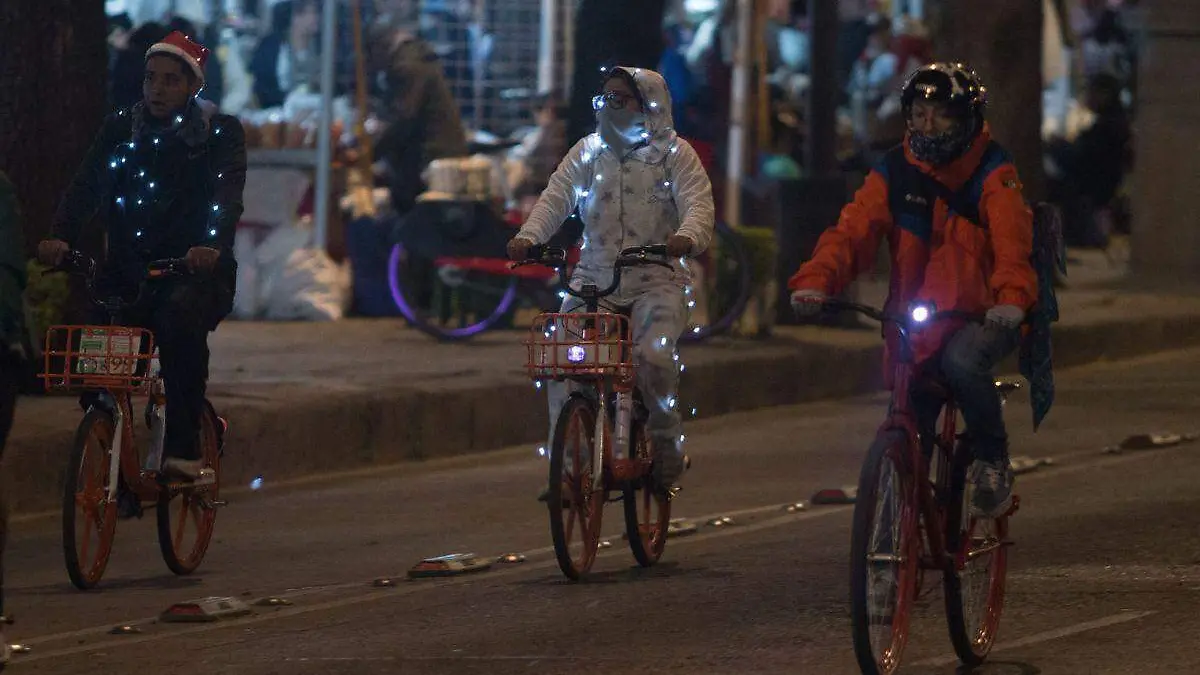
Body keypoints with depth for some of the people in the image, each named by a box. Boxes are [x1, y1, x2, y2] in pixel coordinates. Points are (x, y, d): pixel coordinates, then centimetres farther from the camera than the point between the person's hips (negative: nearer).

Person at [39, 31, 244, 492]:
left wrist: (213, 246, -37)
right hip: (129, 274, 4)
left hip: (196, 270, -4)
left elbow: (227, 195, -17)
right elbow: (86, 185, -4)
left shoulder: (221, 132, 0)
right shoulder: (121, 129, 9)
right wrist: (61, 236, -24)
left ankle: (184, 449, -33)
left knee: (179, 314, -37)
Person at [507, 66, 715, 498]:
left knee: (653, 356, -27)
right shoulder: (588, 152, 14)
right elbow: (556, 197, 2)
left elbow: (698, 203, -9)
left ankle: (666, 443, -3)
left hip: (656, 282, -3)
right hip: (593, 280, 3)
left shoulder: (674, 154, 5)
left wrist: (687, 236, -32)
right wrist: (528, 236, -18)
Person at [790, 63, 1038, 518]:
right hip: (918, 324, 4)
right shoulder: (894, 173, 3)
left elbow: (1011, 238, -22)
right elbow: (853, 230, -10)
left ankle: (993, 463, -13)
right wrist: (816, 280, -29)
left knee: (962, 360, -35)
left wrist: (1012, 297, -42)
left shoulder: (992, 173, -7)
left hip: (981, 317, -4)